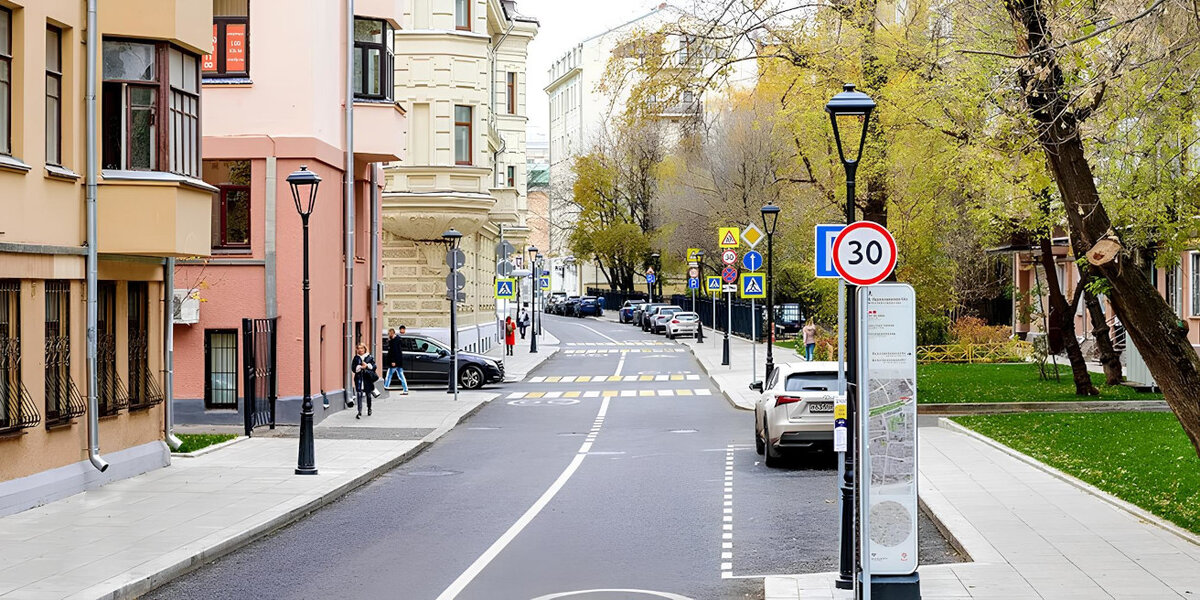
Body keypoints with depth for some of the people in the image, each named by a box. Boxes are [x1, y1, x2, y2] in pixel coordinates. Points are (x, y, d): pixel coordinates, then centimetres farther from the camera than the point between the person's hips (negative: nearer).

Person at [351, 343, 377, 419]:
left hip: (367, 378, 1)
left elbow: (374, 366, 0)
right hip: (359, 378, -1)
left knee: (368, 393, 10)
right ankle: (359, 412, -12)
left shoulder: (370, 357, 5)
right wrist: (360, 367, -15)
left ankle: (369, 409, 32)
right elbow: (353, 368, -1)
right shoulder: (356, 358, 6)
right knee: (359, 394, -10)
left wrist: (367, 365, -14)